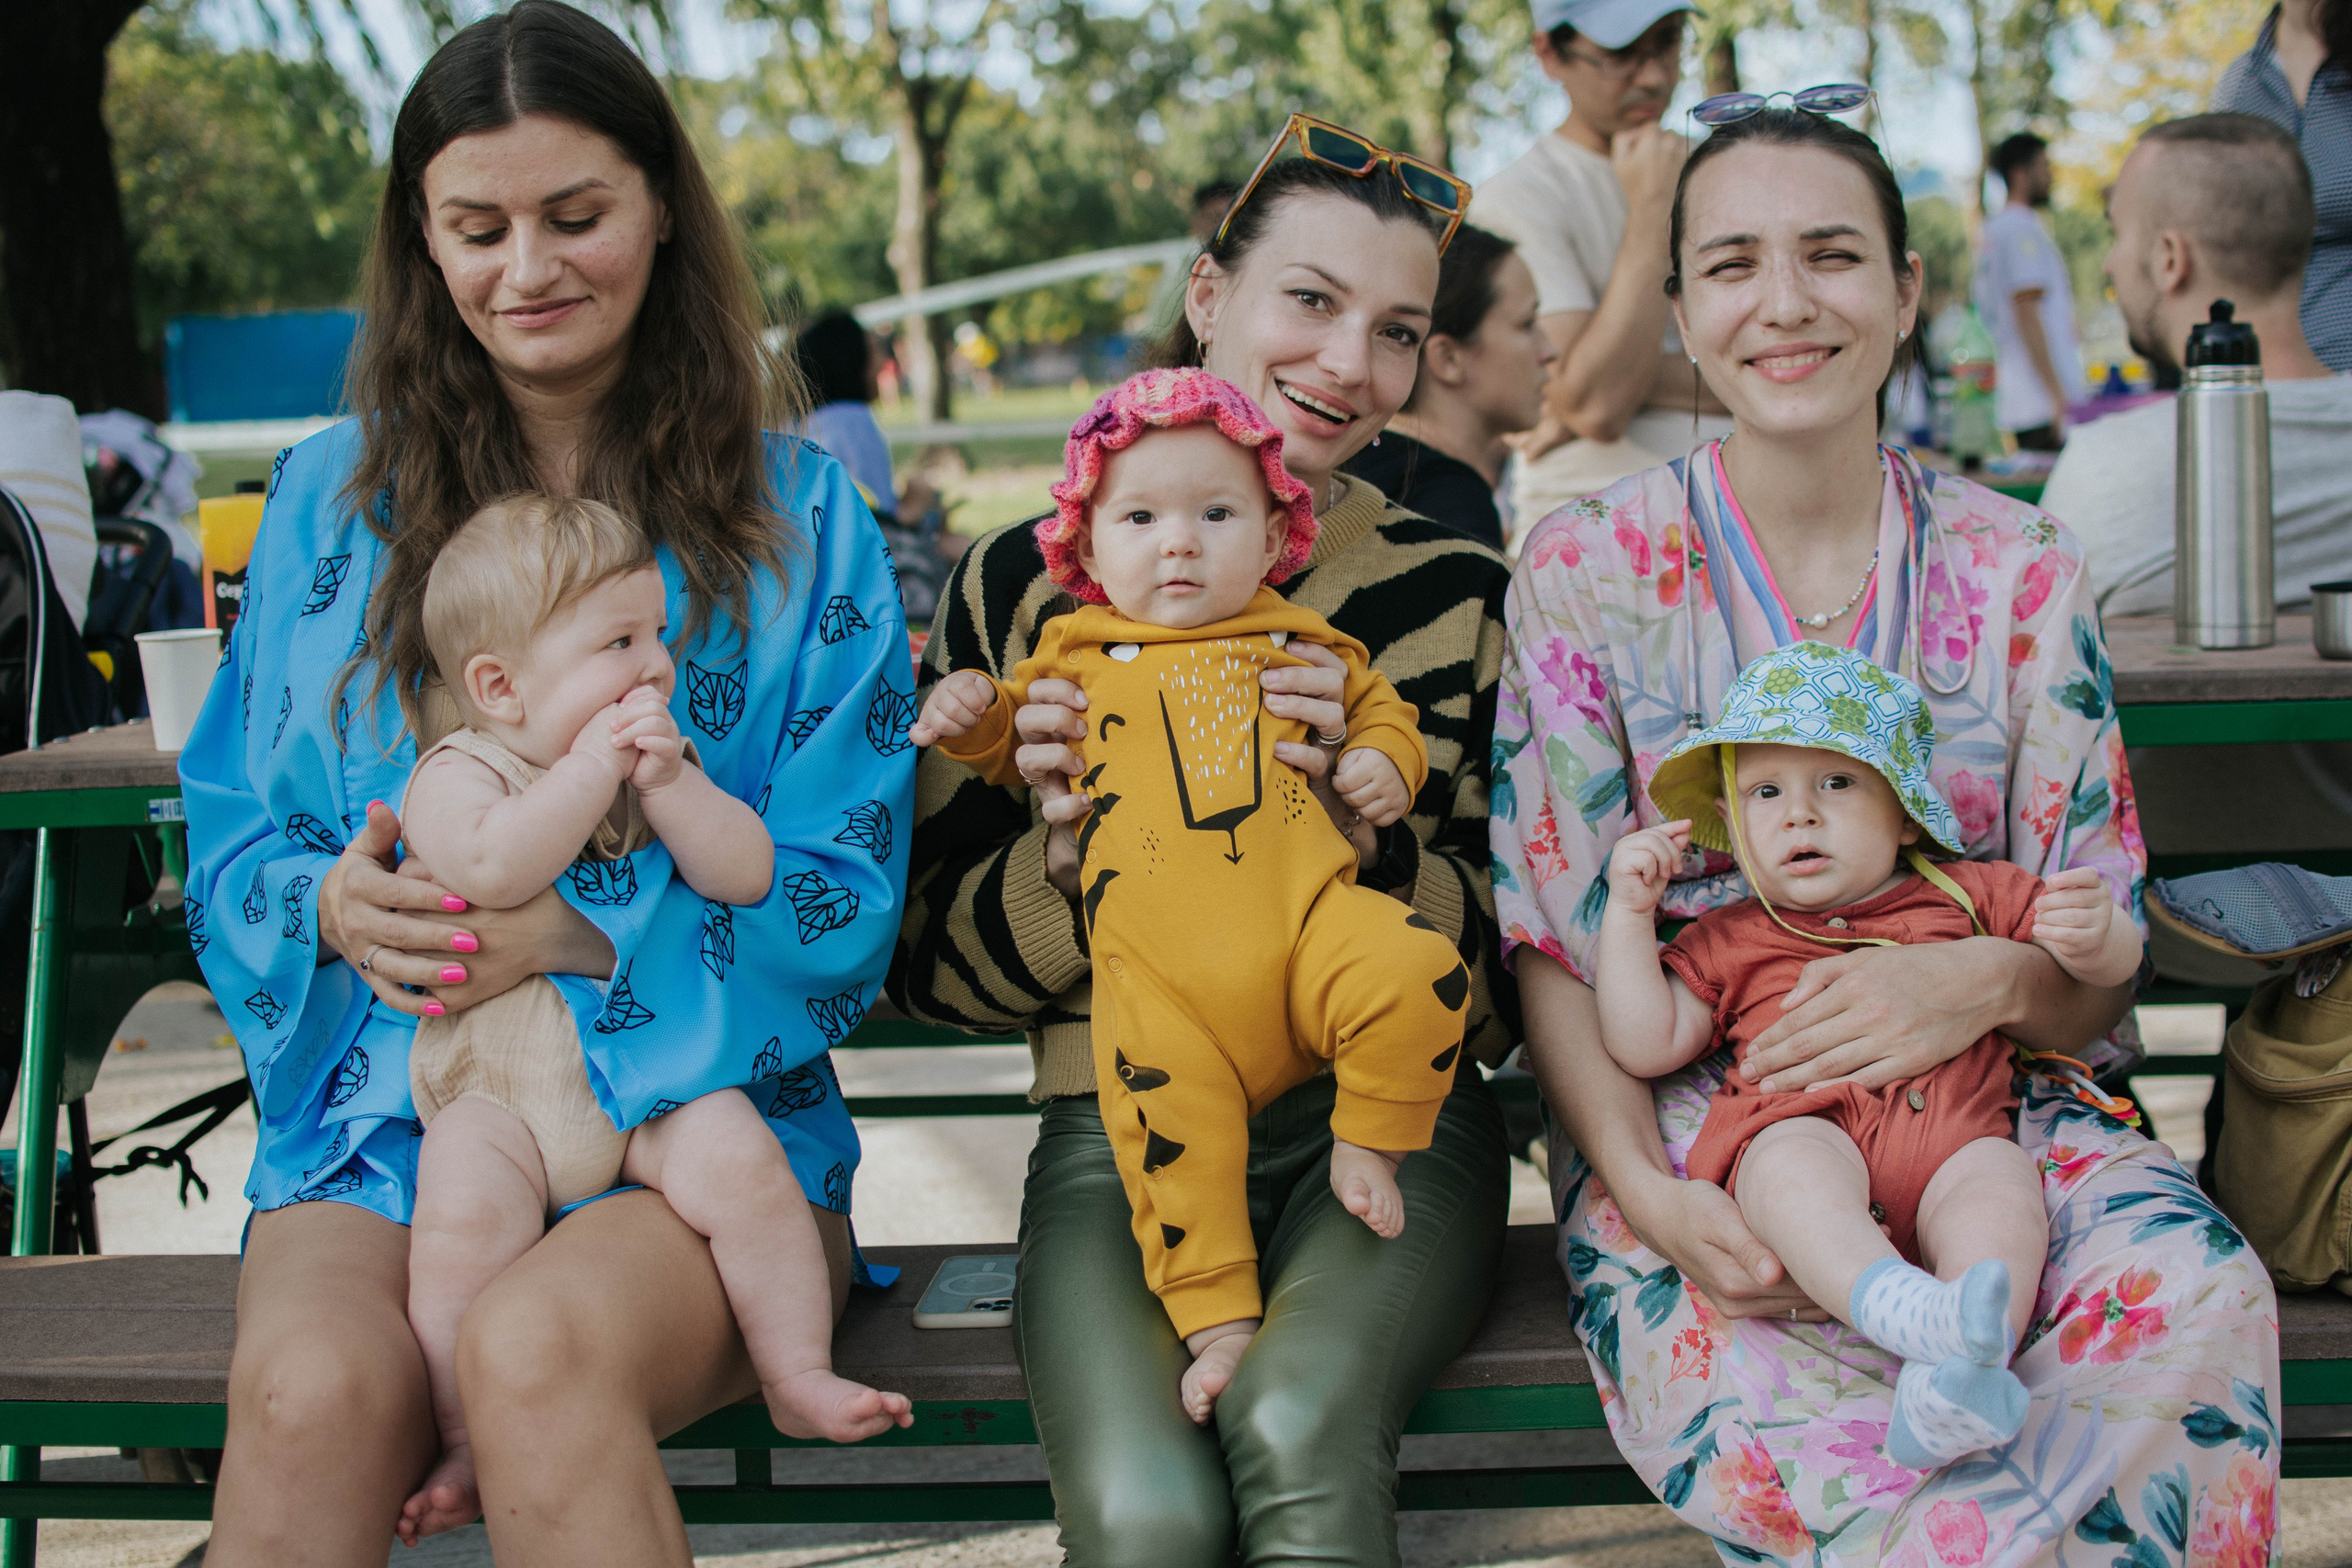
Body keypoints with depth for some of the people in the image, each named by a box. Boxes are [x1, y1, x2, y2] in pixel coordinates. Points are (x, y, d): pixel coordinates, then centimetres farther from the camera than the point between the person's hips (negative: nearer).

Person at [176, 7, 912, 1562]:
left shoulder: (799, 516, 7)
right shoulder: (333, 498, 13)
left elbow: (845, 901, 0)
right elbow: (231, 852, 13)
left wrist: (576, 935, -16)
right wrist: (334, 906, -12)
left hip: (703, 1116, -2)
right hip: (381, 1131, 2)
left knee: (536, 1349, -36)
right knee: (315, 1384, -32)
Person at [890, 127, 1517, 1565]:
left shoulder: (1462, 598, 7)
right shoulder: (1028, 581, 8)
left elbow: (1507, 978, 5)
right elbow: (931, 962, 11)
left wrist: (1356, 819, -13)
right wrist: (1063, 853, -10)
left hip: (1387, 1125, 0)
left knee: (1296, 1427, -33)